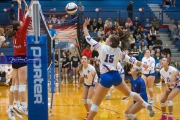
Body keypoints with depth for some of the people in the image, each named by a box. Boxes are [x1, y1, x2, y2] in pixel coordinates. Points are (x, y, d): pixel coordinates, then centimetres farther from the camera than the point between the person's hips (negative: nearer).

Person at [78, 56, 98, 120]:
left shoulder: (91, 68, -32)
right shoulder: (81, 68, -15)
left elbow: (96, 78, -27)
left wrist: (95, 88, -34)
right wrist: (79, 84, 11)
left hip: (92, 84, -6)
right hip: (86, 84, 6)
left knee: (88, 100, -14)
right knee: (84, 99, 2)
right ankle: (88, 114, 22)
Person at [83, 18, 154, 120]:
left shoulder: (102, 48, -7)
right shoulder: (118, 51, 5)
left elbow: (88, 38, -3)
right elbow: (130, 59, 11)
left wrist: (85, 26, 8)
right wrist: (142, 64, 24)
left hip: (106, 77, -5)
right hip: (116, 76, 5)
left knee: (96, 103, 0)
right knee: (130, 93, 23)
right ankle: (148, 106, 22)